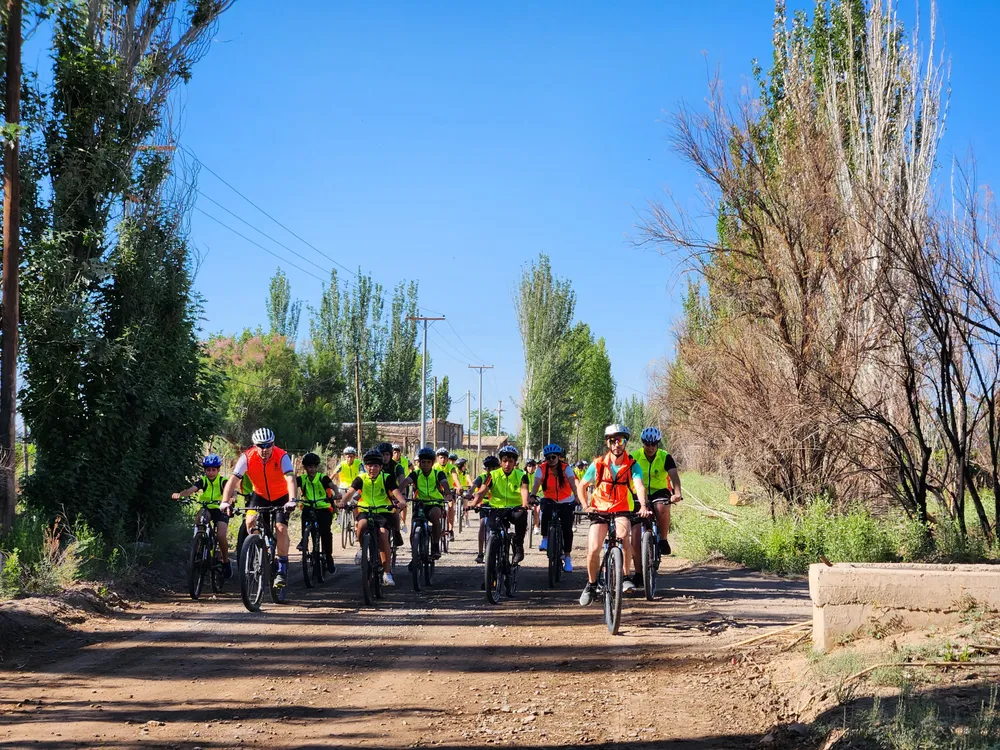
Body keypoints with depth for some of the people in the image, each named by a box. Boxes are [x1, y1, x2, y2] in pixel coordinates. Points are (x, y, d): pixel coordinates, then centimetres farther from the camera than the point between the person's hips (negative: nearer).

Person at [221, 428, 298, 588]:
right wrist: (225, 501, -42)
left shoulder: (282, 456, -27)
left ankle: (282, 569, -8)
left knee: (281, 528, -18)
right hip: (259, 495, 2)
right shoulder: (247, 457, -23)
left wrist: (292, 500, -55)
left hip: (281, 497, -2)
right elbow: (233, 479, -28)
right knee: (250, 520, -22)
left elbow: (291, 479, -39)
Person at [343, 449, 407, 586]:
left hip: (383, 512, -1)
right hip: (365, 511, 1)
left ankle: (387, 572, -14)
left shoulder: (386, 478, -2)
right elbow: (351, 491, -13)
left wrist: (401, 501, -38)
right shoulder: (361, 479, 2)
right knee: (362, 525, -33)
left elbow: (396, 490, -17)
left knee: (383, 535, -23)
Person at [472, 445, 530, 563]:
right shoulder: (493, 475, 3)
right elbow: (482, 491, -9)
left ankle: (518, 546, -18)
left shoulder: (521, 476, 2)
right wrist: (474, 504, -31)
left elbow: (524, 490, -17)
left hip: (515, 508, -1)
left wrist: (525, 504, -40)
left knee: (521, 516, -36)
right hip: (496, 509, 1)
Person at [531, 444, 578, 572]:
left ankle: (567, 558, 5)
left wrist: (576, 496, -44)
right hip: (549, 500, 0)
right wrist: (532, 496, -44)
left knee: (567, 529, -9)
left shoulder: (566, 468, -12)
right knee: (546, 513, -35)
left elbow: (573, 483, -26)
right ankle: (545, 539, -20)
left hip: (566, 503, 0)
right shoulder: (542, 469, -10)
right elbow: (536, 484, -24)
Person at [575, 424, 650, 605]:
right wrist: (585, 506, -9)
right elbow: (581, 486, 5)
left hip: (622, 510, -1)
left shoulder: (632, 465, -9)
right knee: (593, 548, -15)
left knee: (623, 536, -34)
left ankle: (627, 577, -18)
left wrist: (643, 506, -45)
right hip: (600, 510, 1)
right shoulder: (598, 464, -7)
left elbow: (639, 486, -26)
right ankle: (591, 584, 11)